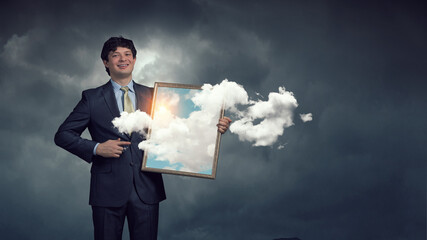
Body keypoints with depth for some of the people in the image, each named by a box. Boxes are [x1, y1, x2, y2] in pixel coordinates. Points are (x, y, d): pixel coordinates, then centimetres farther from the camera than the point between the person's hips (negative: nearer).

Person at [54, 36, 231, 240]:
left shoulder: (152, 96, 10)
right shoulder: (92, 98, 4)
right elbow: (63, 135, 4)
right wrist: (96, 148, -10)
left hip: (146, 189, 2)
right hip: (108, 190, -1)